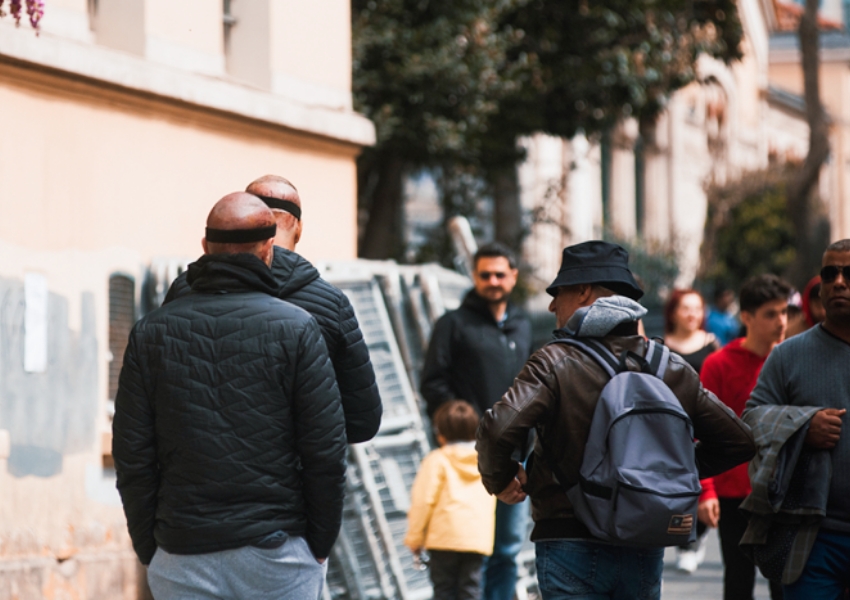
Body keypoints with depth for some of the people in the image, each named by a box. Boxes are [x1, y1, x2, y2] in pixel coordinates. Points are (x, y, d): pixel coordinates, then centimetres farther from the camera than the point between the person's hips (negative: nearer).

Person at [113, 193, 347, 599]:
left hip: (182, 561, 2)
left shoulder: (151, 333, 3)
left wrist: (150, 550, 10)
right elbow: (325, 453, -6)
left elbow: (132, 458, 3)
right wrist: (320, 546, 5)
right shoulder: (296, 329, -4)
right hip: (276, 553, -2)